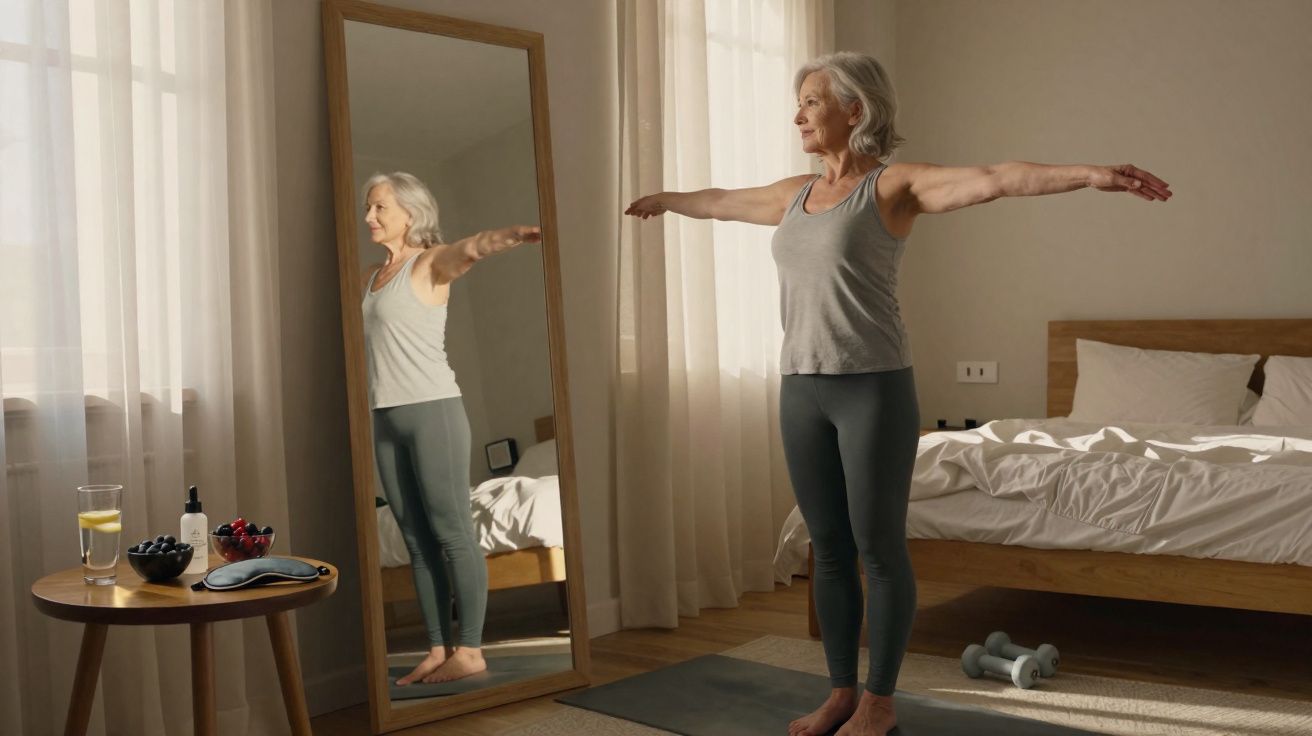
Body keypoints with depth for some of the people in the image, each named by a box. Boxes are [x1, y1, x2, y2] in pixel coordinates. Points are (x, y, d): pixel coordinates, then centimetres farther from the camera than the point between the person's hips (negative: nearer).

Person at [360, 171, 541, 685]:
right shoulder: (371, 277, 17)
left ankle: (470, 651, -1)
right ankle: (438, 651, 13)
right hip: (385, 418, 8)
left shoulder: (430, 263, -4)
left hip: (432, 410, -7)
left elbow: (470, 249, -27)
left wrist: (513, 235, -48)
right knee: (417, 540, 8)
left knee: (452, 532, -5)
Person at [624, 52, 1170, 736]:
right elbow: (719, 201, 32)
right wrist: (663, 200, 48)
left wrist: (1088, 174, -33)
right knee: (828, 548, 12)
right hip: (802, 390, 6)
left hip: (874, 389, -6)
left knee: (879, 548, 3)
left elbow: (993, 179, -20)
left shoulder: (895, 185, -5)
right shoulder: (794, 194, 14)